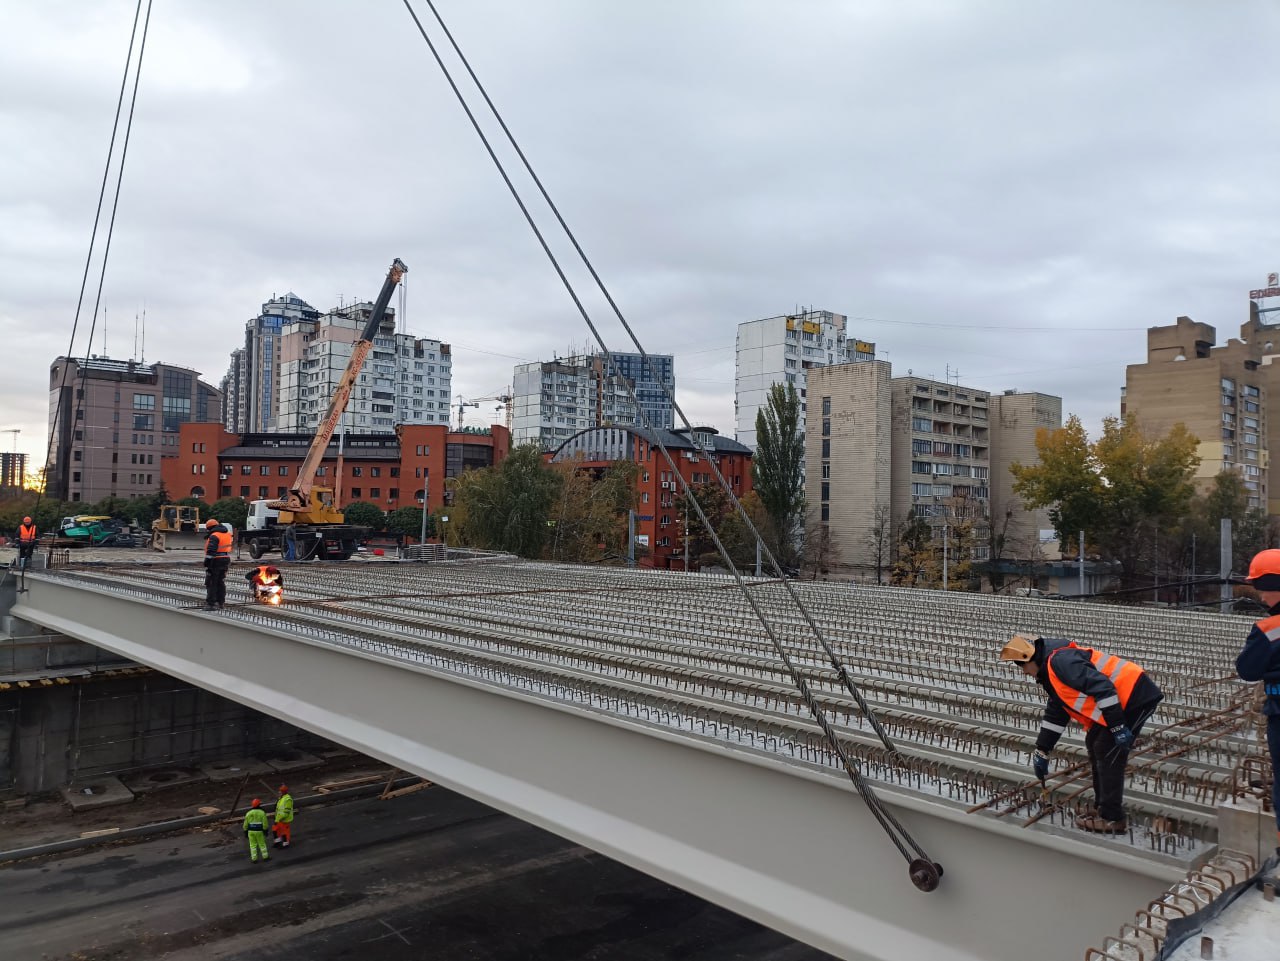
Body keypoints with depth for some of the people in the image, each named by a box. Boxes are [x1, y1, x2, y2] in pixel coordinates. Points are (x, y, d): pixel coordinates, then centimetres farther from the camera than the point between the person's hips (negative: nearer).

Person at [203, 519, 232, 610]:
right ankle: (220, 602, 22)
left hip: (216, 561, -8)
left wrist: (207, 562, -20)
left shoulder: (214, 536, -16)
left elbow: (211, 551, -22)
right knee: (221, 582, 16)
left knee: (211, 583, -3)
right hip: (226, 560, 8)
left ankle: (210, 603, -4)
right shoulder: (227, 534, 12)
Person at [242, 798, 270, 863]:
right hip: (259, 831, -2)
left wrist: (245, 832, 9)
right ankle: (265, 857, 19)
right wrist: (266, 831, -6)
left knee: (253, 845, 11)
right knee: (262, 844, 11)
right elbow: (265, 823, -12)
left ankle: (254, 859, 12)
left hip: (251, 831, 2)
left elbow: (245, 824, 0)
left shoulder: (248, 813, -3)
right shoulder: (262, 813, -11)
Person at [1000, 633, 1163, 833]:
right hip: (1122, 699, 11)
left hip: (1134, 696, -11)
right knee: (1095, 744, 15)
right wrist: (1041, 751, 23)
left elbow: (1102, 687, -27)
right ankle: (1103, 808, 24)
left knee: (1109, 752, -8)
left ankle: (1112, 819, 0)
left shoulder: (1060, 660, -18)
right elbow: (1055, 714, 23)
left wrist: (1118, 727, -25)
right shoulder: (1050, 672, 16)